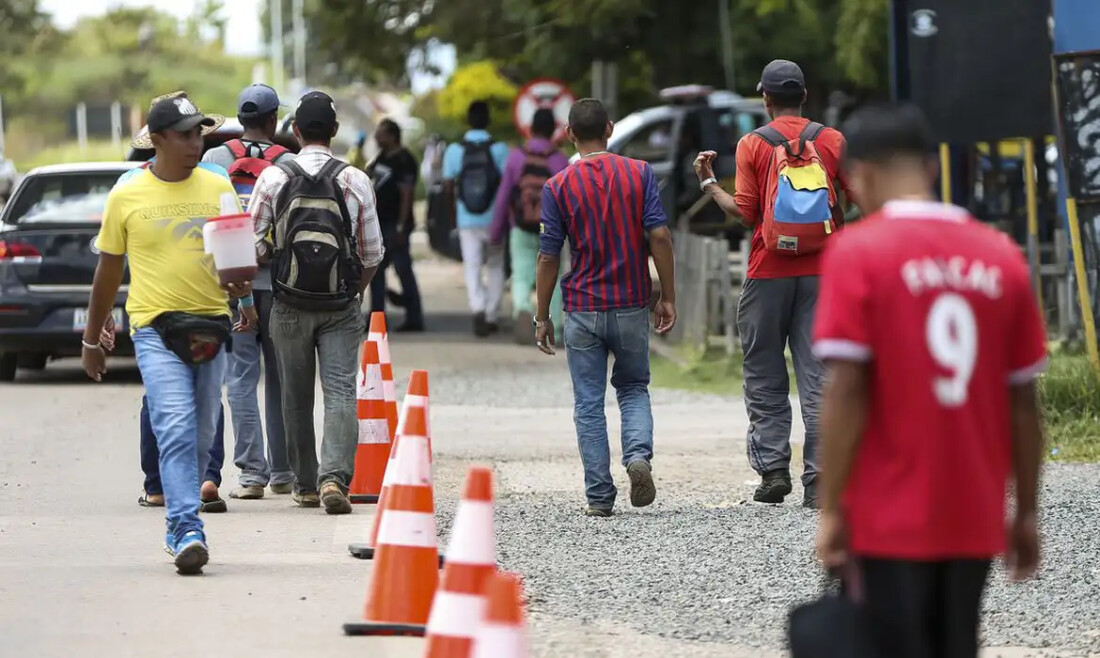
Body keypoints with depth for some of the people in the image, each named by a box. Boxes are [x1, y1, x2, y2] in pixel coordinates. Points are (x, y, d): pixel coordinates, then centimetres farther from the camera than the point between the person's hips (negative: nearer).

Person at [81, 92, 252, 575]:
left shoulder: (218, 188, 7)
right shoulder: (127, 197, 1)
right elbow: (109, 269, 10)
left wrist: (242, 280, -11)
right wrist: (92, 339, 16)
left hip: (210, 325, 3)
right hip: (155, 327, -3)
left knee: (201, 437, 9)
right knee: (176, 431, -17)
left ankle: (179, 528, 25)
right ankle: (188, 533, -22)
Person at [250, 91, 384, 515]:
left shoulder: (273, 178, -3)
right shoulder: (355, 181, -3)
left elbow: (253, 244, -3)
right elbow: (372, 253, 1)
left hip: (290, 306, 1)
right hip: (341, 306, -1)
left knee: (297, 398, 12)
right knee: (340, 392, -4)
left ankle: (305, 485, 19)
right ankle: (335, 477, -23)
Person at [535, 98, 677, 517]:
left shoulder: (558, 186, -4)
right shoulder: (639, 173, -3)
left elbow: (548, 256, -3)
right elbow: (659, 236, -8)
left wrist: (542, 317, 5)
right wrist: (668, 297, 0)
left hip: (583, 309, -1)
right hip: (631, 305, 1)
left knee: (589, 404, 6)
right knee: (633, 388, 18)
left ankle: (599, 496, 4)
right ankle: (638, 455, -9)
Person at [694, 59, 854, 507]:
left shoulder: (753, 144, -2)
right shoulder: (831, 141, 3)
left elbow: (745, 213, -4)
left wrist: (708, 183, 9)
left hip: (769, 274, -1)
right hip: (820, 272, 1)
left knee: (765, 377, 9)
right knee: (818, 378, 1)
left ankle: (772, 468, 0)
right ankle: (818, 481, -5)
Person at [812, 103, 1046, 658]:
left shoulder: (857, 252, -8)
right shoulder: (1001, 258, 4)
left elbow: (846, 392, -14)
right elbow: (1023, 403, 6)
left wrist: (829, 509, -9)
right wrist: (1026, 513, 14)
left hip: (891, 520, -4)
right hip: (975, 519, 4)